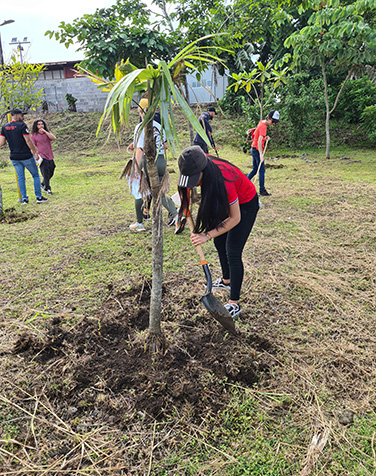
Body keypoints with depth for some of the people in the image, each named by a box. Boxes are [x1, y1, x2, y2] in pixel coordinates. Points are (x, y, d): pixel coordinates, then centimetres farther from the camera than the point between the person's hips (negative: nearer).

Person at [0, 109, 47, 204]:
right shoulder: (22, 125, -11)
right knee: (36, 175, 8)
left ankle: (24, 199, 14)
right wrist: (35, 152, -5)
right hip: (26, 156, -5)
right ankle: (39, 197, 7)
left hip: (14, 157, 5)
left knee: (20, 178, 13)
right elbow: (28, 141, -14)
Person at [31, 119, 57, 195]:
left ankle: (43, 184, 35)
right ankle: (48, 189, 3)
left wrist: (44, 131, -13)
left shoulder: (48, 133, 9)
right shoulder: (34, 135, 0)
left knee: (50, 174, 13)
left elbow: (54, 138, -12)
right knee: (45, 174, -8)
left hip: (50, 156, 4)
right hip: (42, 157, -4)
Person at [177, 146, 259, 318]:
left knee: (232, 252, -10)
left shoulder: (223, 181, -41)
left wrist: (207, 235, -34)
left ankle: (234, 304, 1)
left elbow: (235, 218, -31)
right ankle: (226, 281, 41)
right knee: (219, 242, 17)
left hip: (245, 205, -8)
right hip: (227, 201, 8)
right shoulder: (199, 165, -23)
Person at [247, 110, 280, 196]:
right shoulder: (263, 126, -19)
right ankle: (262, 190, 1)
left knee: (255, 169, 15)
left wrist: (265, 138, 4)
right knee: (261, 170, -3)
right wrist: (261, 154, -34)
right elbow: (259, 141, -29)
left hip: (254, 149, 9)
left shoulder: (261, 122, 9)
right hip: (257, 150, -9)